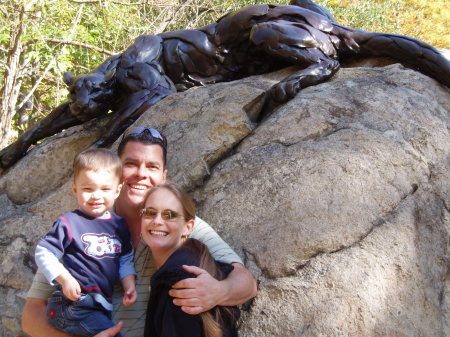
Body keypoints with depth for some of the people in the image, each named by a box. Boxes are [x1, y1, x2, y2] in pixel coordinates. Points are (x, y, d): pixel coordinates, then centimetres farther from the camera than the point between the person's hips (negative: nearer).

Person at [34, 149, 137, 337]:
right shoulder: (69, 223, -9)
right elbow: (43, 252, -8)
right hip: (73, 305, -7)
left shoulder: (119, 225, 9)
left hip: (102, 307, 7)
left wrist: (129, 284, 4)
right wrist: (64, 278, -19)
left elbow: (125, 258, 17)